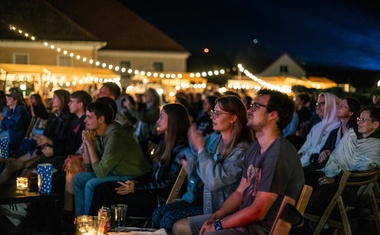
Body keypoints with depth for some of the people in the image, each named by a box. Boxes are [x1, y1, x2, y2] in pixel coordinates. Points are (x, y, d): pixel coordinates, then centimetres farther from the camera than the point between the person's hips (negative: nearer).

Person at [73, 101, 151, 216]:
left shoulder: (115, 136, -25)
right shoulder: (97, 135, 1)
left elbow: (100, 172, -25)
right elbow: (88, 167, 6)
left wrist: (90, 143, -20)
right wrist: (86, 143, -7)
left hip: (132, 178, -10)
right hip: (116, 172, 10)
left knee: (91, 184, -22)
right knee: (79, 178, 6)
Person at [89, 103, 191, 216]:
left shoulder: (181, 148, -13)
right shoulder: (164, 141, 16)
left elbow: (169, 183, -16)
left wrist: (136, 188, -14)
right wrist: (135, 182, 1)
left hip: (160, 198, -9)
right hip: (151, 190, 9)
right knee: (103, 188, -8)